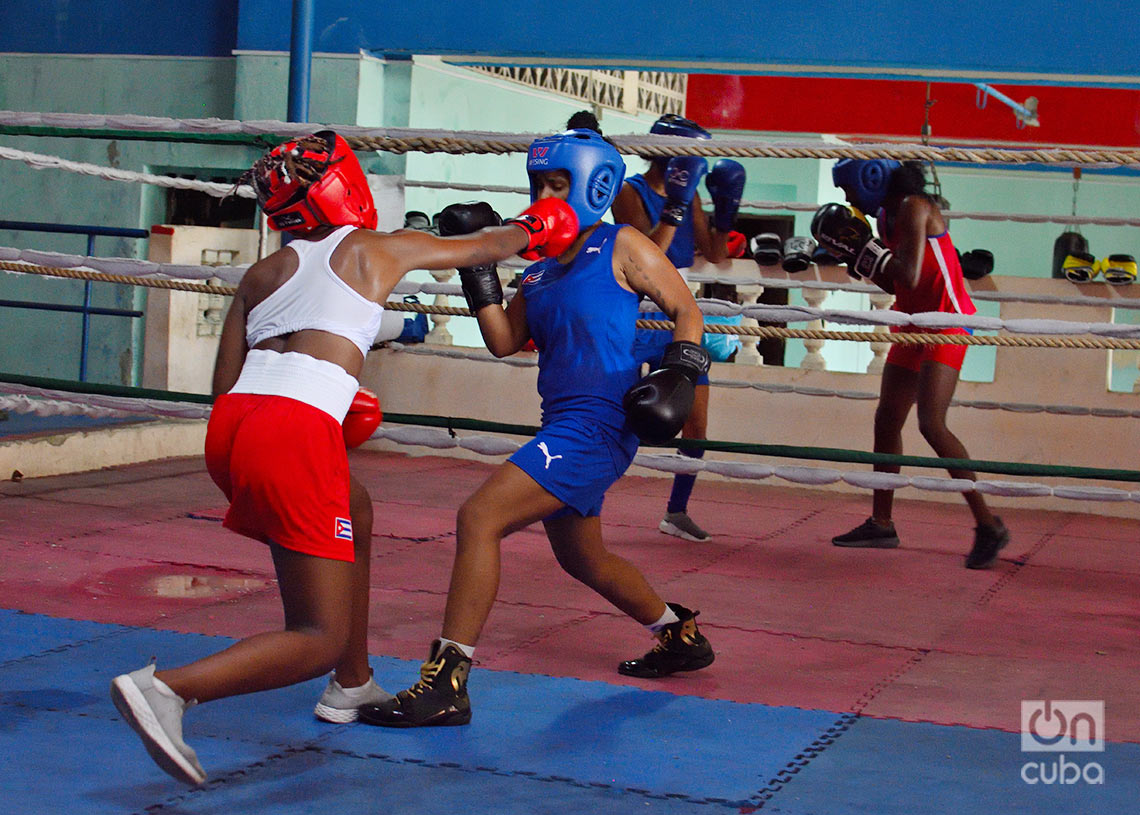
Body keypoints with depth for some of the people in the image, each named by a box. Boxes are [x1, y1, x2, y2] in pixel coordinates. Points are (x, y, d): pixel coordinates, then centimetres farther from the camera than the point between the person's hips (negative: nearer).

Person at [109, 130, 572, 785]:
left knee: (356, 511, 34)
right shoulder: (381, 249, 14)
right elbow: (488, 248, 31)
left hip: (229, 424, 7)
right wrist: (531, 230, 52)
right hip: (297, 433, -7)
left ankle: (352, 685, 39)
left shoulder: (263, 273, 23)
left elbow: (225, 388, 18)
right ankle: (168, 687, -24)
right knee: (320, 639, -2)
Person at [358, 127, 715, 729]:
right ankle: (681, 638, 47)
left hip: (598, 425, -9)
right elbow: (504, 341, 12)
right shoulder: (539, 272, 17)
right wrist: (477, 265, 6)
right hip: (563, 426, 9)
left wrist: (680, 374, -15)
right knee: (581, 560, 24)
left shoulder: (622, 248, -2)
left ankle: (446, 683, -19)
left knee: (479, 517, -20)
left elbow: (686, 310, 0)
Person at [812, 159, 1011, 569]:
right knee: (886, 420, 10)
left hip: (946, 320, -10)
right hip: (915, 325, 10)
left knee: (931, 424, -19)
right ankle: (881, 524, 20)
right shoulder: (887, 215, 11)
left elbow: (910, 278, -26)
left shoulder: (914, 208, -17)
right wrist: (855, 252, 7)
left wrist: (865, 247, -17)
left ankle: (988, 525, -14)